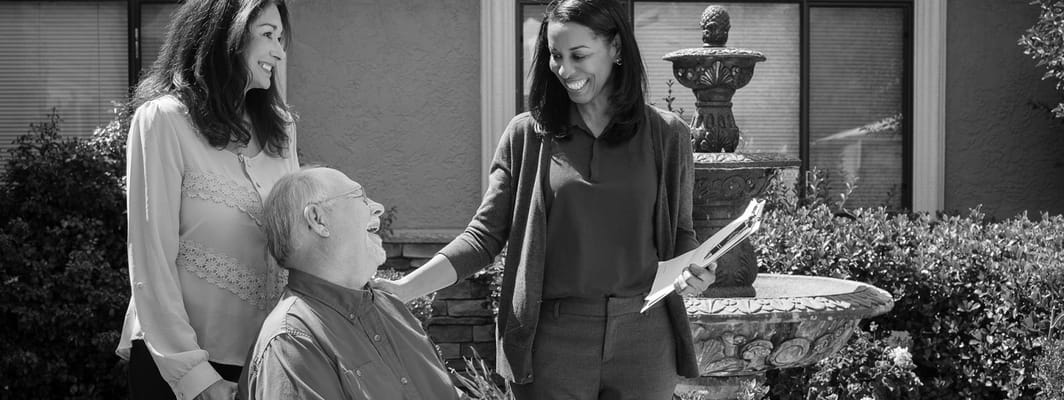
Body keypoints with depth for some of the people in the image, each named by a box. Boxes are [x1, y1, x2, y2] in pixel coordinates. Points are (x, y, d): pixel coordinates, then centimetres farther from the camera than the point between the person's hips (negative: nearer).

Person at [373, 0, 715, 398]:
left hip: (644, 339, 1)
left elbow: (679, 233, 11)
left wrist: (691, 271, -10)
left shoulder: (666, 135, 2)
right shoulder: (527, 135, 1)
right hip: (553, 340, 0)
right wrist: (405, 288, -13)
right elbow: (485, 235, -1)